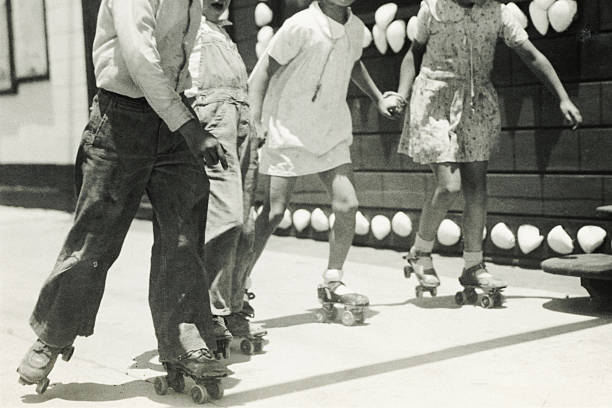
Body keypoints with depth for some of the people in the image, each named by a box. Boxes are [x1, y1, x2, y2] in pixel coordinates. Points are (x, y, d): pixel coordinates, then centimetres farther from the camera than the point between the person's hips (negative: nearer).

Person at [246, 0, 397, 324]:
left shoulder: (356, 29, 4)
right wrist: (254, 123, -21)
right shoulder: (301, 26, -16)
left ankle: (332, 282, 12)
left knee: (347, 204, -5)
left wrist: (378, 98, 19)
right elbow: (263, 70, -13)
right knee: (273, 212, -5)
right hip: (289, 134, -5)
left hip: (333, 135, 6)